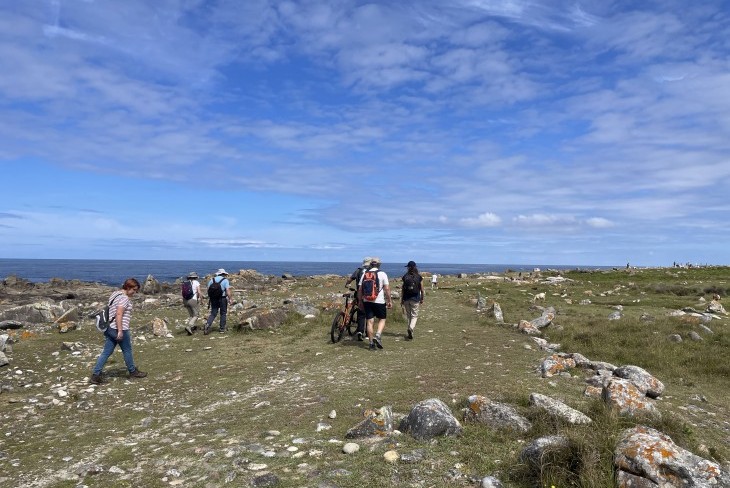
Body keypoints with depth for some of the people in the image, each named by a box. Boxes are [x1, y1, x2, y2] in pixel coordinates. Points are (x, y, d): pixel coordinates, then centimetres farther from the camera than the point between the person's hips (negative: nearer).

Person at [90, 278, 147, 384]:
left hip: (110, 328, 9)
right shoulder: (124, 298, -16)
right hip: (119, 329, -9)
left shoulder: (115, 294, 14)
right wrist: (120, 331, -23)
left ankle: (95, 375, 8)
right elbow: (119, 314, -23)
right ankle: (133, 372, 24)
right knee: (127, 351, 8)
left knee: (106, 352, 10)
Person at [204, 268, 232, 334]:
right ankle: (222, 329, 12)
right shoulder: (225, 280, -4)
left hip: (213, 299, 3)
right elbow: (228, 291, -14)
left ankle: (208, 325, -14)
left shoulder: (212, 279, 8)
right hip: (222, 299, -3)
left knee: (213, 313, 8)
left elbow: (208, 290, 6)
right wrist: (230, 298, -7)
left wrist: (209, 299, 14)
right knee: (223, 313, 10)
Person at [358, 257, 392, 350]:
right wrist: (389, 301, 0)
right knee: (382, 319, 12)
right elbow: (387, 288, -7)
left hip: (367, 301, 3)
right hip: (379, 301, -3)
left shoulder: (364, 274, 6)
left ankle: (371, 342, 8)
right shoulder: (382, 274, -3)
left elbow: (360, 289, 6)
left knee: (370, 321, 6)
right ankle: (378, 336, -9)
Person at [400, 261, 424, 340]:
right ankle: (411, 328, -19)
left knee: (408, 316, 14)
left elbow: (402, 289, -2)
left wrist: (401, 299, 5)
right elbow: (422, 289, 0)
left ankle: (410, 334, 20)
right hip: (415, 299, -1)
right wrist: (422, 298, 13)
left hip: (406, 299, 1)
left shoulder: (405, 276, -2)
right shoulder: (419, 277, -3)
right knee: (414, 316, 6)